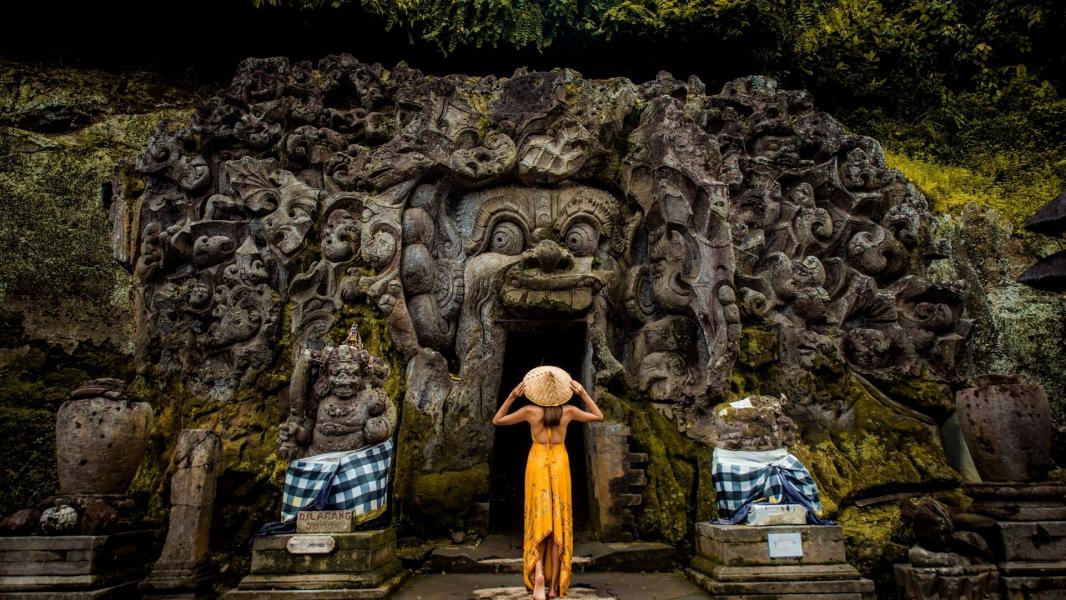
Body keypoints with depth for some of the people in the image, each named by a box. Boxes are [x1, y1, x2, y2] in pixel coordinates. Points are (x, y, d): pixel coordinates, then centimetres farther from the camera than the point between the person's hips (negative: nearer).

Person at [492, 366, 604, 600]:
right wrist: (583, 393, 5)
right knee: (559, 523, 6)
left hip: (537, 464, 0)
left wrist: (512, 396, -2)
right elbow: (599, 417, 10)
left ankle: (538, 573, -16)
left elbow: (497, 421, 3)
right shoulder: (568, 411, -6)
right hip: (559, 466, 1)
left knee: (539, 520, 7)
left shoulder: (530, 411, -9)